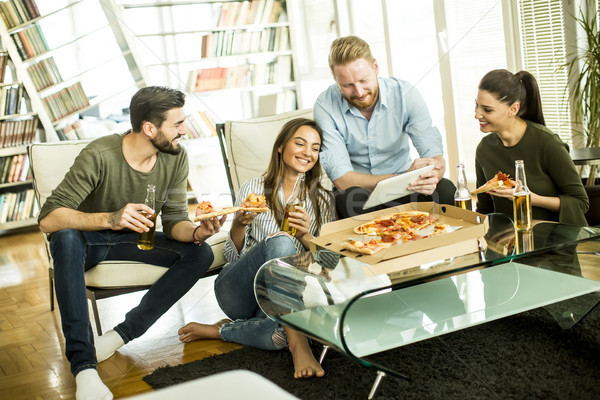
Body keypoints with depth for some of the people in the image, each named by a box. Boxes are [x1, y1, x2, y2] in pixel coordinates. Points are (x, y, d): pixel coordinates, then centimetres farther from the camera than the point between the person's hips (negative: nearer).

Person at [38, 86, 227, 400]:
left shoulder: (175, 158, -11)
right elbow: (48, 219, -34)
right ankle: (83, 364, -39)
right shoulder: (100, 156, -27)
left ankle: (122, 334, -22)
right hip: (88, 239, -4)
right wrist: (110, 219, -49)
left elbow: (174, 222, -8)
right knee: (66, 238, -39)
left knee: (200, 254, -17)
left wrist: (197, 232, -32)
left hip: (132, 239, 5)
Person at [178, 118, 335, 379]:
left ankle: (218, 331, -10)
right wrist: (239, 224, -16)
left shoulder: (323, 200, 12)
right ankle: (298, 345, -36)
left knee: (278, 335, -39)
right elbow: (231, 255, 6)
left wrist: (305, 235, -12)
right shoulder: (254, 189, 6)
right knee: (280, 241, -34)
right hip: (237, 291, -1)